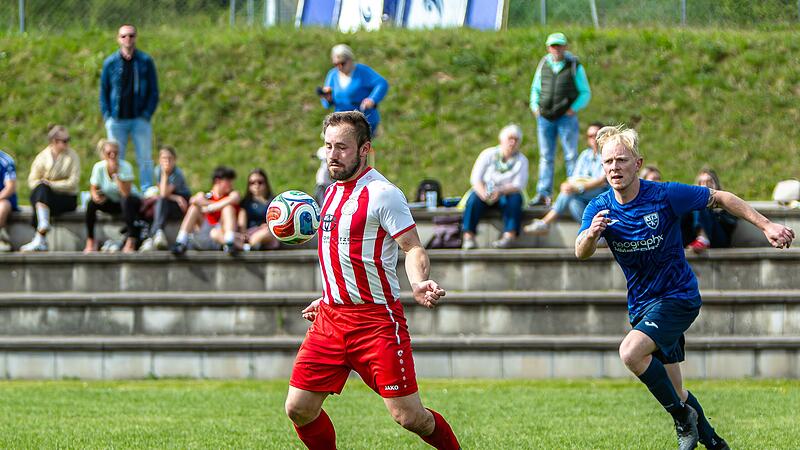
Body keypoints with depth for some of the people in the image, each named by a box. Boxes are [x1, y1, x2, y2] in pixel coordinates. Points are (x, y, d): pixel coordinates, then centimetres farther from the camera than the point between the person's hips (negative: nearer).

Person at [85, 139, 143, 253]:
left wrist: (116, 173, -38)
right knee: (92, 202, -25)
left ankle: (131, 241, -37)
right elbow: (93, 189, -5)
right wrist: (95, 196, -30)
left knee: (126, 201, -38)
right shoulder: (99, 167, -14)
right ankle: (90, 241, -14)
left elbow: (126, 193, -33)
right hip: (111, 203, 3)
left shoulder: (125, 167, -23)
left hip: (131, 201, -3)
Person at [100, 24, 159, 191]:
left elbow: (154, 91, 5)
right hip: (117, 120, 1)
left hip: (139, 119, -1)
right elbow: (103, 91, 10)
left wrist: (147, 114, -5)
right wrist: (107, 116, -1)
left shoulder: (146, 61, 3)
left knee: (145, 160, -2)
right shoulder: (110, 63, 5)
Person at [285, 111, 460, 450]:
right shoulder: (333, 192, 14)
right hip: (330, 318, 7)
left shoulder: (382, 194, -10)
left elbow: (413, 248, -14)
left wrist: (418, 284, -34)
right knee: (299, 408, -1)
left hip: (376, 318, -7)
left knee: (407, 415, -10)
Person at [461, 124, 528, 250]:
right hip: (485, 191, 0)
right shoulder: (488, 154, 3)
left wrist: (500, 191, -31)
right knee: (474, 196, -31)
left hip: (507, 193, 0)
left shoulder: (521, 161, 3)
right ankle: (468, 236, -39)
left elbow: (518, 186, -10)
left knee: (515, 197, -33)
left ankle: (510, 235, -43)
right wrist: (483, 192, -27)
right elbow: (475, 178, -5)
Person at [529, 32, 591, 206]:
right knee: (545, 157, 6)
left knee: (571, 156, -2)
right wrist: (535, 106, 4)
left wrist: (573, 109, -12)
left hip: (566, 118, -4)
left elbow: (585, 93, 1)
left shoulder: (575, 66, -2)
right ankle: (543, 194, 8)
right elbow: (535, 89, 20)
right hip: (545, 118, 4)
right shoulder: (544, 65, 9)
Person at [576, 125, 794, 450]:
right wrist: (591, 234, -44)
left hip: (678, 297, -5)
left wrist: (766, 225, -8)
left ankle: (683, 416, -11)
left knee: (631, 352, -29)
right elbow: (581, 253, -20)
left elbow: (720, 199, -5)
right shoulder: (599, 209, -6)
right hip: (641, 305, 5)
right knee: (674, 392, 11)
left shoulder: (665, 195, -16)